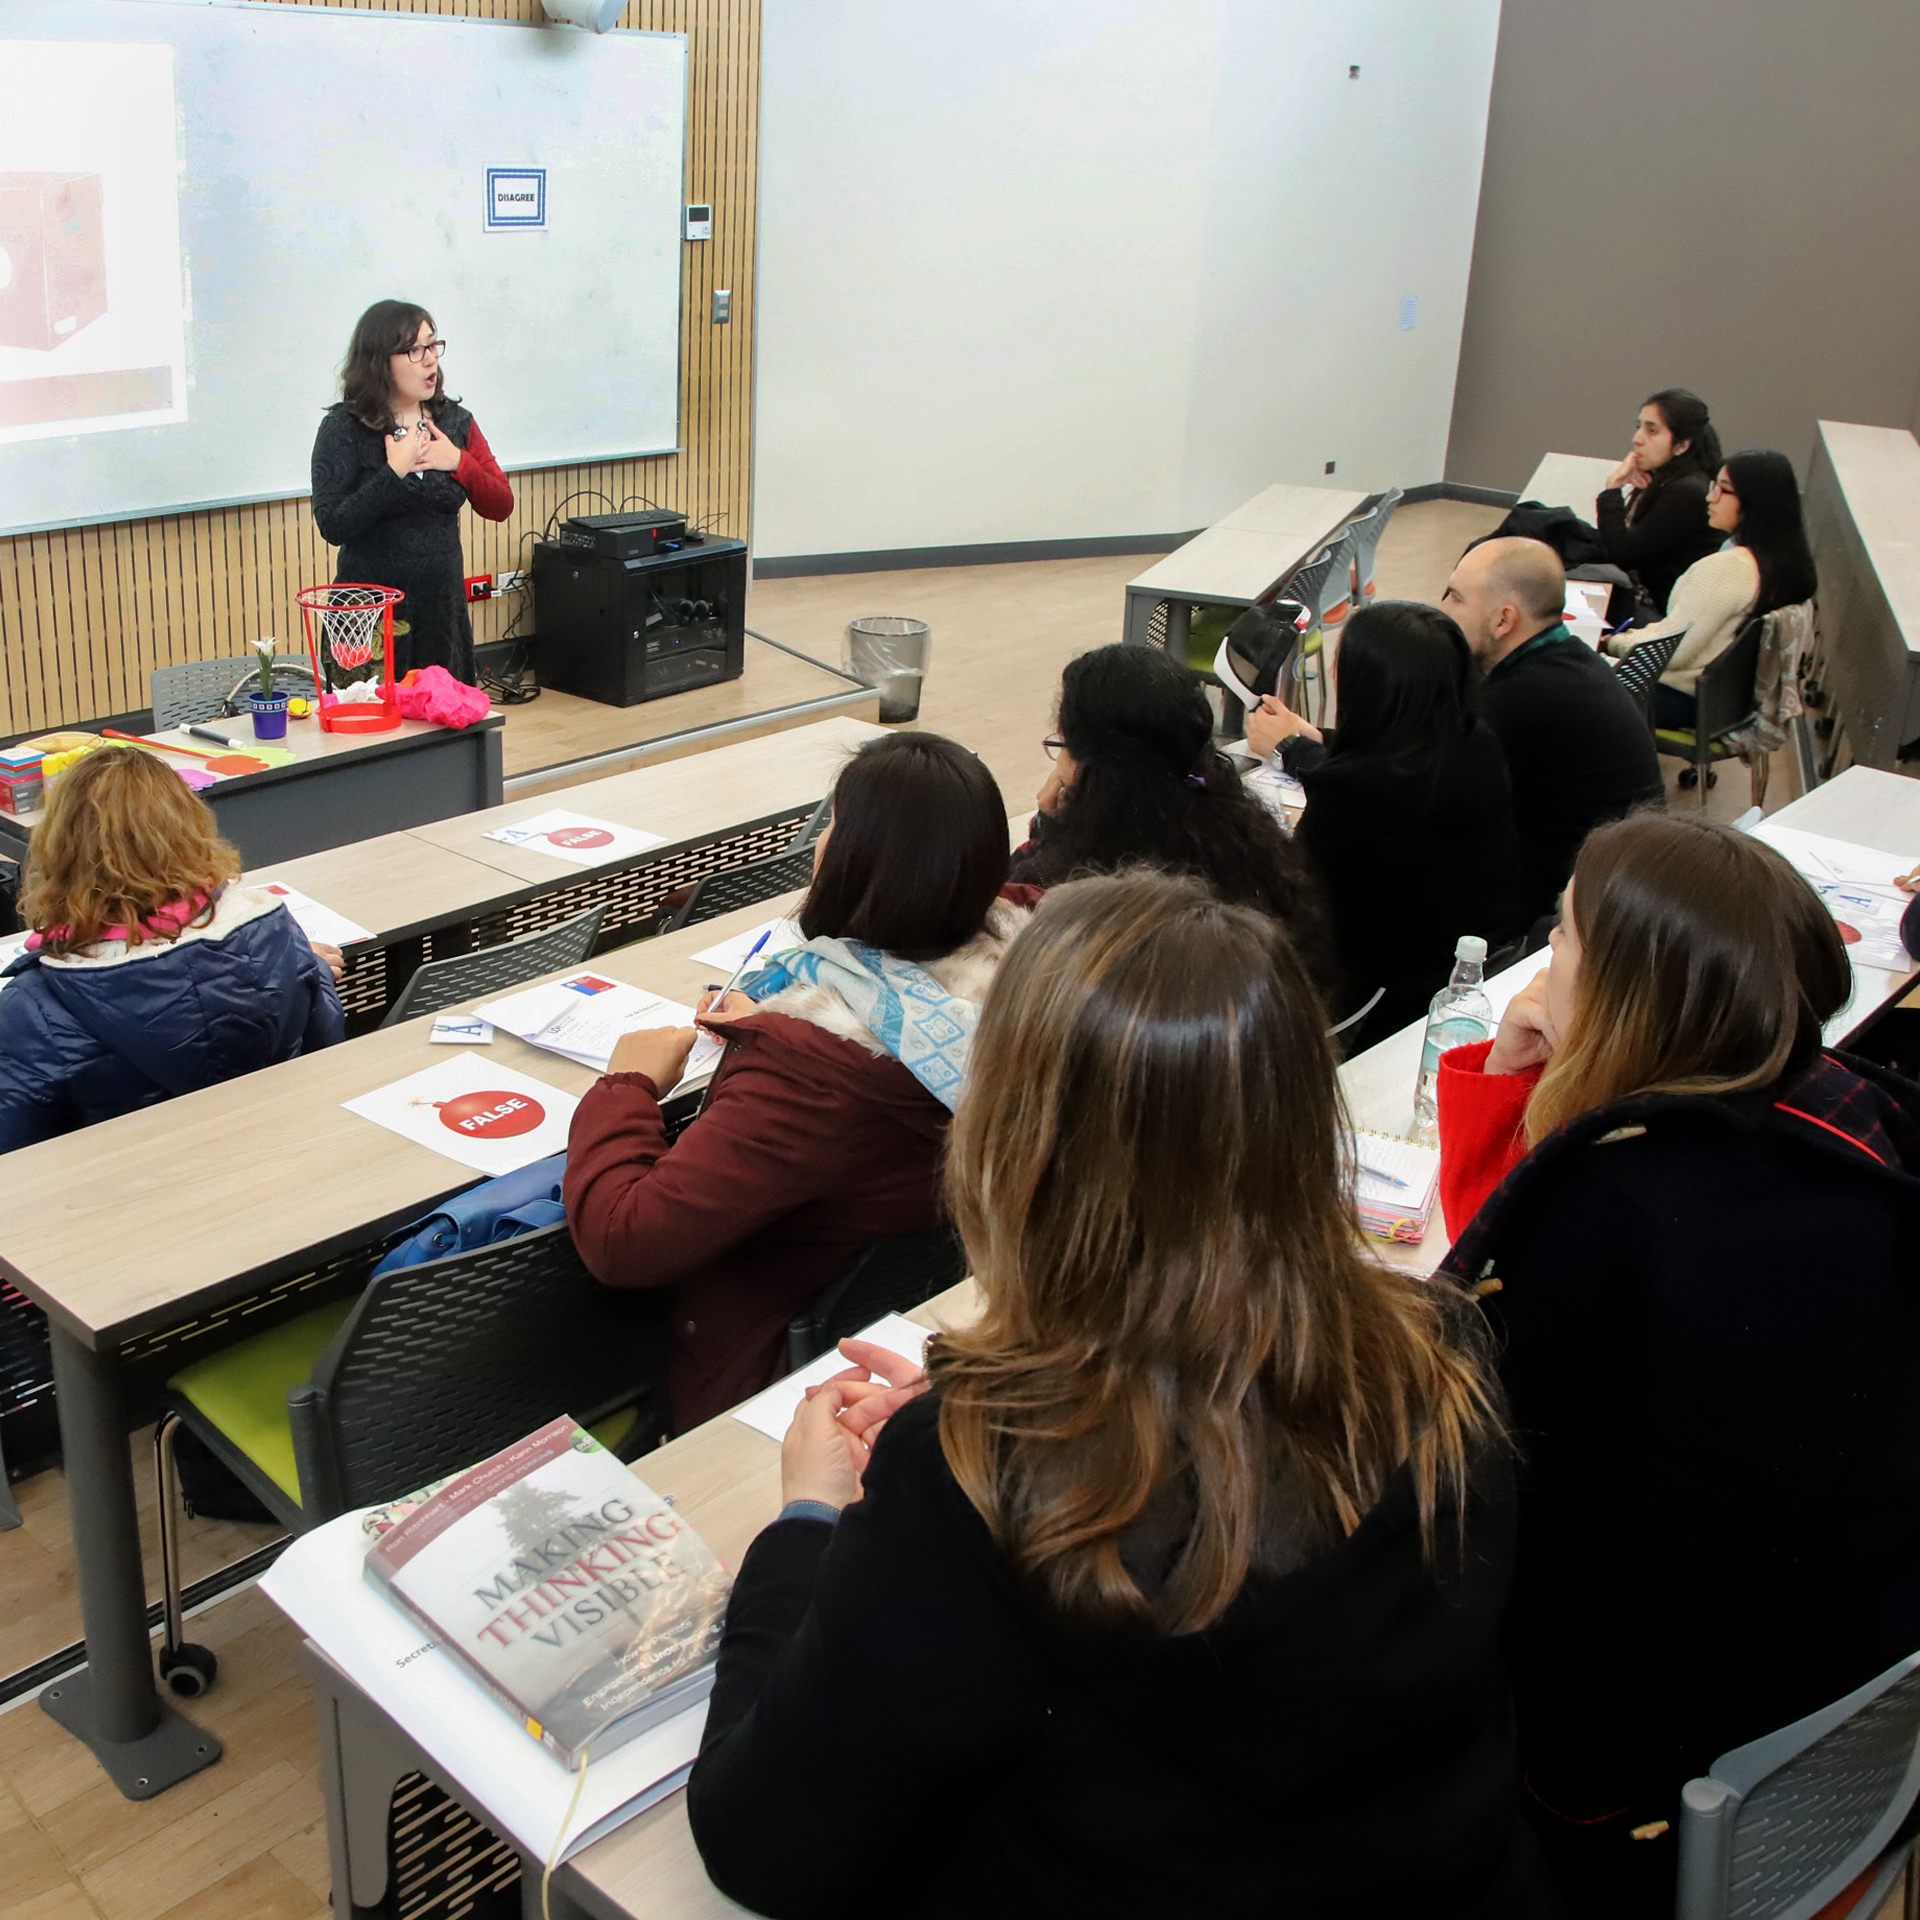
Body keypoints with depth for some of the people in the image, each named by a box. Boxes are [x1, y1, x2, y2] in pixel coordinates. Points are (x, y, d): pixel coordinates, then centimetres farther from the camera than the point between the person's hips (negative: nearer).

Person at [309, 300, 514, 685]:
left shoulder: (454, 420, 6)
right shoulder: (343, 429, -6)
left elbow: (500, 506, 5)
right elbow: (333, 526, -15)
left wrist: (459, 462, -11)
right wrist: (393, 473, -18)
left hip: (443, 606, 4)